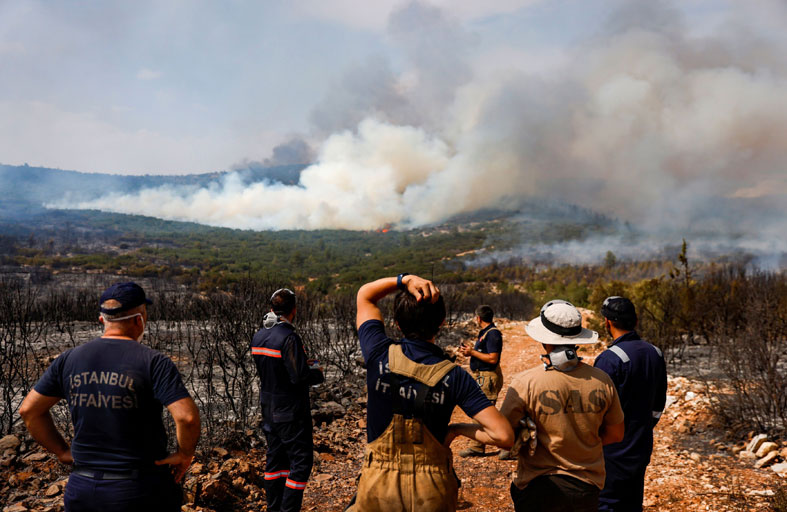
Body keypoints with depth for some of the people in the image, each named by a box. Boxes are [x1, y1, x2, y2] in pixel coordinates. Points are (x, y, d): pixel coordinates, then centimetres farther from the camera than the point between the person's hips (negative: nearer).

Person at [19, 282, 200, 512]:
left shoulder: (68, 359, 1)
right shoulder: (153, 362, -15)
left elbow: (29, 409, 9)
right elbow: (187, 417, -25)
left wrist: (63, 451, 13)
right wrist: (184, 454, -7)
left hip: (82, 487, 4)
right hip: (142, 492, -4)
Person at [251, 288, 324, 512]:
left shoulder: (258, 337, 5)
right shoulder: (289, 338, -22)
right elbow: (299, 377, -24)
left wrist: (302, 364, 15)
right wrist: (318, 373, -4)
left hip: (269, 409, 8)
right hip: (291, 411, -8)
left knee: (275, 458, 18)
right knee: (301, 461, 2)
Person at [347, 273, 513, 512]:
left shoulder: (380, 356, -13)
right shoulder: (454, 377, -14)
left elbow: (364, 295, 4)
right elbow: (504, 436, -17)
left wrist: (405, 279, -9)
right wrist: (458, 429, -2)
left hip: (380, 487, 0)